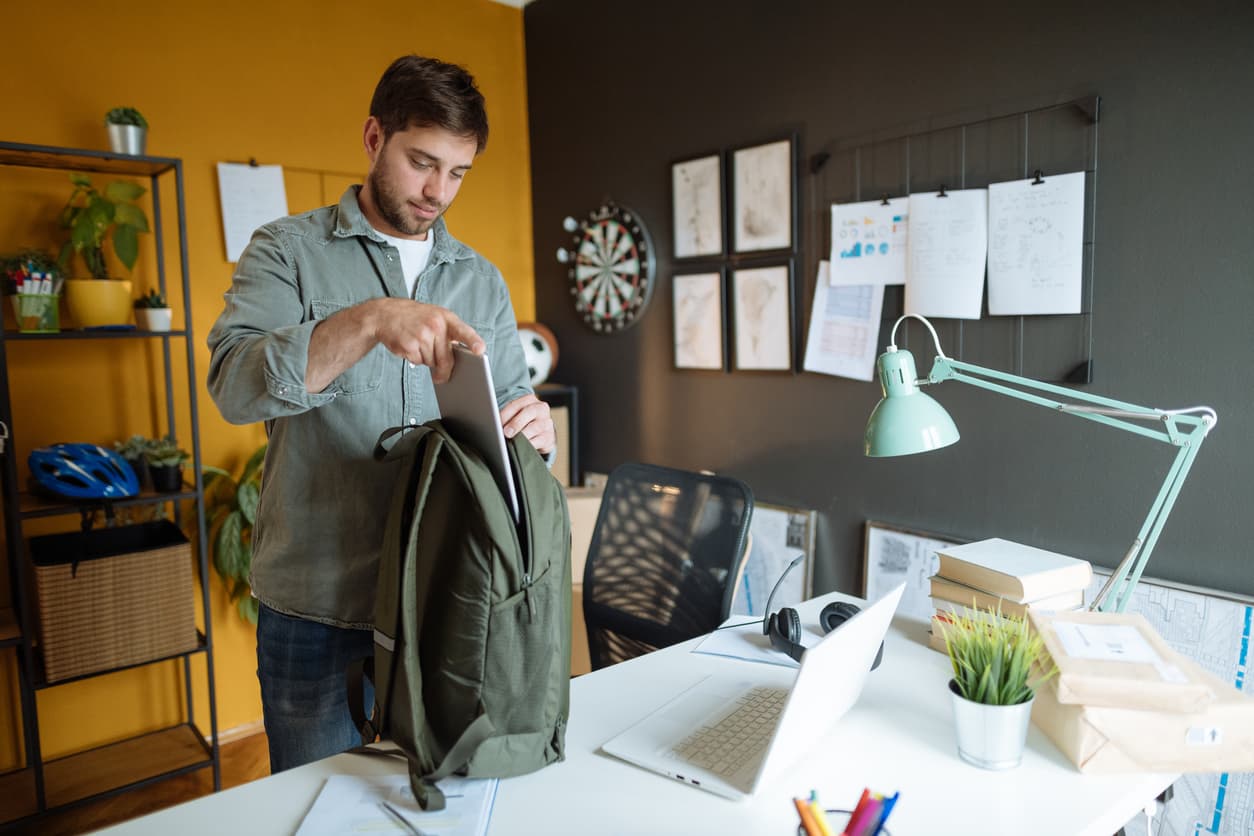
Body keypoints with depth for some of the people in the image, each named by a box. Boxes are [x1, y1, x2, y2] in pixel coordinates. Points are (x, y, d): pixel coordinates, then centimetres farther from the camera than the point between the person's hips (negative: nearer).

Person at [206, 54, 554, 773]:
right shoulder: (288, 250, -1)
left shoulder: (483, 280, 11)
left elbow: (512, 408, 11)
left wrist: (536, 430, -13)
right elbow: (235, 384, -17)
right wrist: (368, 322, -32)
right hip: (319, 611, -3)